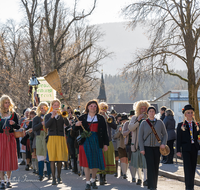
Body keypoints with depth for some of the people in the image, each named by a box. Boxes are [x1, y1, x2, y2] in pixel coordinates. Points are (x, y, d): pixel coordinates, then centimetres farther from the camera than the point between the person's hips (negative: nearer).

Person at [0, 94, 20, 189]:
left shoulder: (13, 114, 7)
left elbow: (18, 127, 6)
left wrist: (14, 123, -13)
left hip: (10, 138, 1)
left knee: (10, 159, 3)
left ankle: (8, 180, 13)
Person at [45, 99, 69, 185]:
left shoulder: (62, 115, 12)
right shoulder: (48, 116, 10)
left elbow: (67, 124, -7)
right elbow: (46, 125, -8)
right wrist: (52, 117, -17)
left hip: (61, 138, 1)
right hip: (52, 138, -1)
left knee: (60, 159, 0)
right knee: (52, 159, -7)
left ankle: (59, 177, 14)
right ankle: (53, 178, -5)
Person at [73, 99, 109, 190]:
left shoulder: (100, 118, 6)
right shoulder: (82, 118, 4)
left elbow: (104, 132, 7)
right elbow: (75, 129, 5)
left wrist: (105, 143, 3)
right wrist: (76, 125, -17)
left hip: (96, 142, 1)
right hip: (85, 141, -1)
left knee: (96, 162, 3)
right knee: (87, 162, -3)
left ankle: (93, 180, 24)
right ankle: (87, 182, 2)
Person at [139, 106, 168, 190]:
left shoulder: (160, 122, 3)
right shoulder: (144, 123, 0)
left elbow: (165, 134, 9)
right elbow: (140, 136, -1)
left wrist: (163, 143, -8)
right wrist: (141, 149, -7)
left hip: (157, 147, 2)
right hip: (147, 147, -2)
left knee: (156, 167, 5)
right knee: (150, 166, -13)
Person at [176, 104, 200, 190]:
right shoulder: (181, 125, 1)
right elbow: (178, 139, 0)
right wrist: (178, 150, -5)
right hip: (186, 149, -4)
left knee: (193, 168, 8)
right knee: (188, 168, -10)